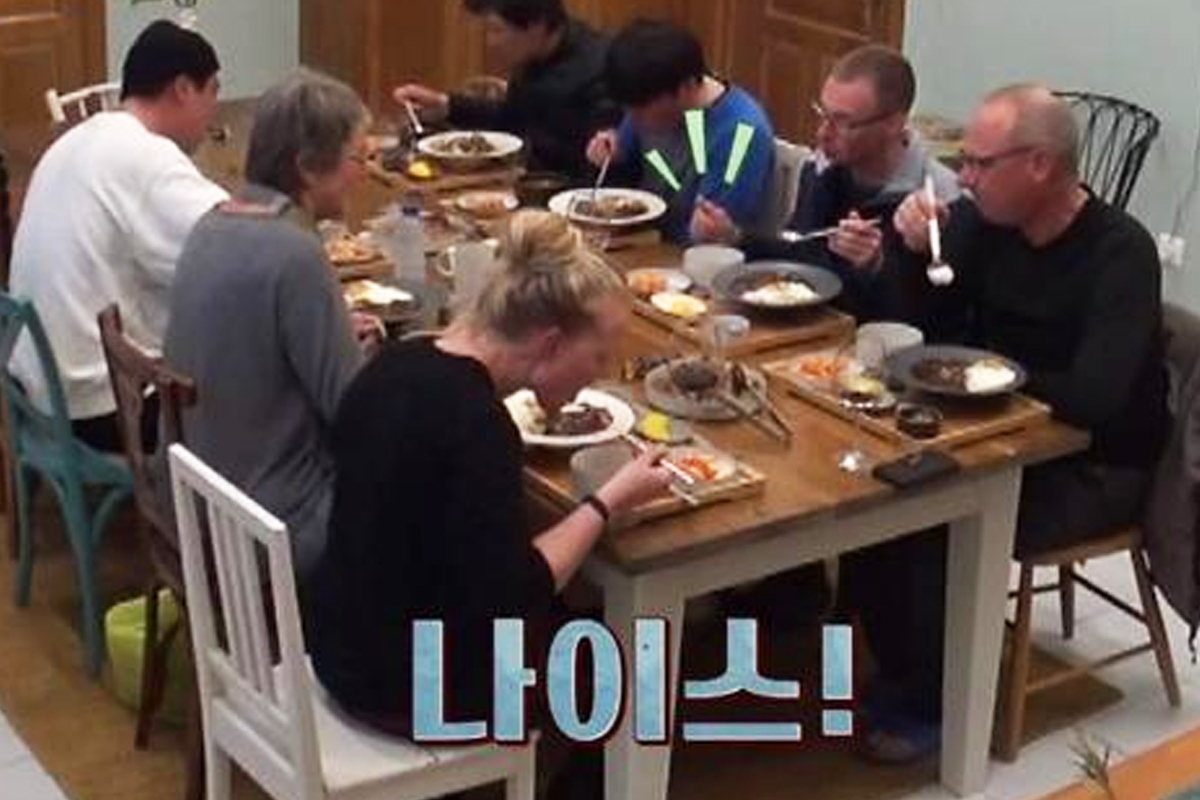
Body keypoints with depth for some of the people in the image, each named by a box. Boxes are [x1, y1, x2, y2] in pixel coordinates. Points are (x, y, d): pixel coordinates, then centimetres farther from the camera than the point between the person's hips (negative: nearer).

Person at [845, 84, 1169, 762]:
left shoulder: (1120, 253, -22)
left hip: (1096, 469, -6)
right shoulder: (984, 221, -3)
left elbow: (1093, 400, -33)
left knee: (937, 524, -26)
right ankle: (900, 671, 4)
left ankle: (930, 704, -4)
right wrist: (915, 252, -15)